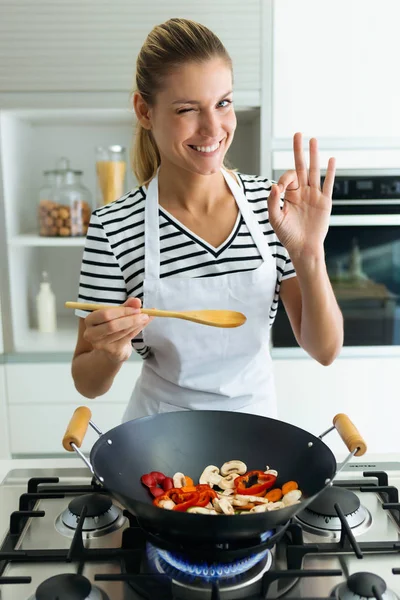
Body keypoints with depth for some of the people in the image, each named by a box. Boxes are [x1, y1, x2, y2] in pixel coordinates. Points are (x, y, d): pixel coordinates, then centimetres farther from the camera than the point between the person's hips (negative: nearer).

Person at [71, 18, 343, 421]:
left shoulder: (269, 204, -13)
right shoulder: (113, 227, -20)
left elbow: (324, 350, -13)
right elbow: (88, 383, -10)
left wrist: (308, 254, -27)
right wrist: (111, 353, -31)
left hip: (257, 420, 2)